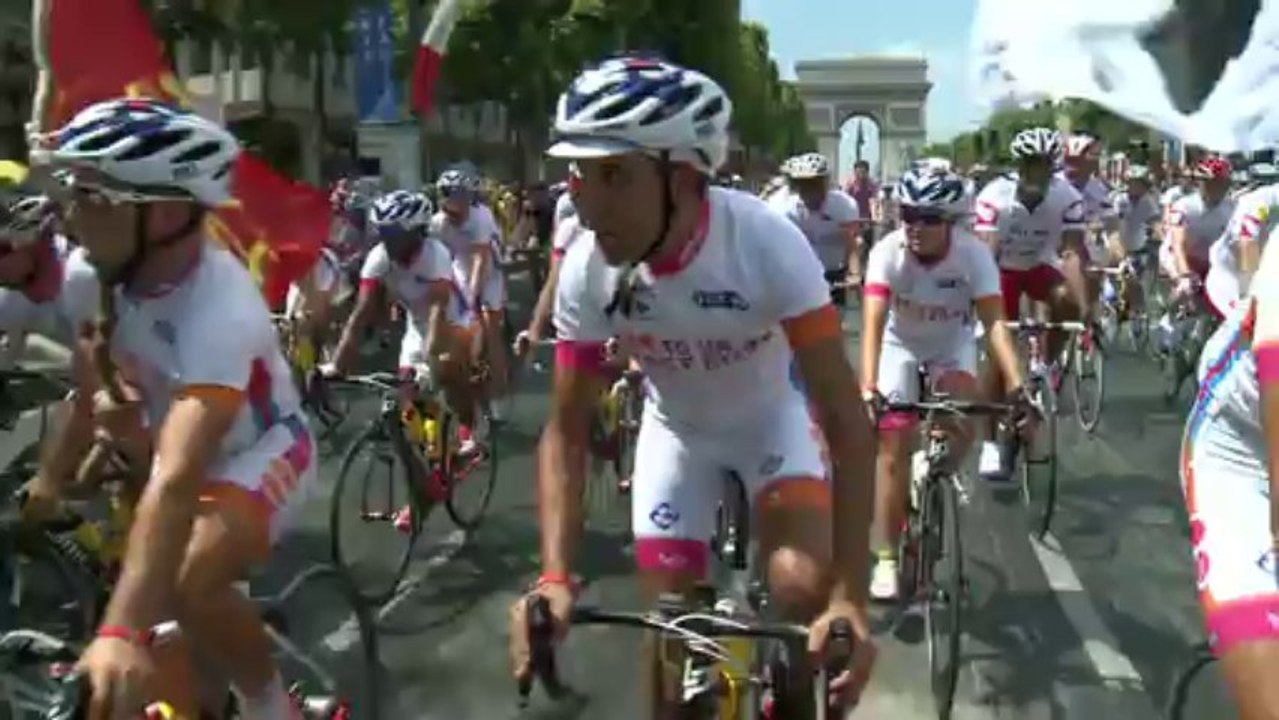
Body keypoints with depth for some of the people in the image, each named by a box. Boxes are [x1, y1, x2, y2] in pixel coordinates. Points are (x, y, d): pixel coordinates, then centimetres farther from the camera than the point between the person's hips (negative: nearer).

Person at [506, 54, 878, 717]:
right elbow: (566, 430, -18)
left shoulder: (768, 243, -36)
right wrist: (555, 577, -32)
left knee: (804, 590, -24)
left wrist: (850, 595, -41)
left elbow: (844, 416, -34)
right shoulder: (586, 270, -27)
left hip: (774, 414, -2)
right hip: (676, 428, 2)